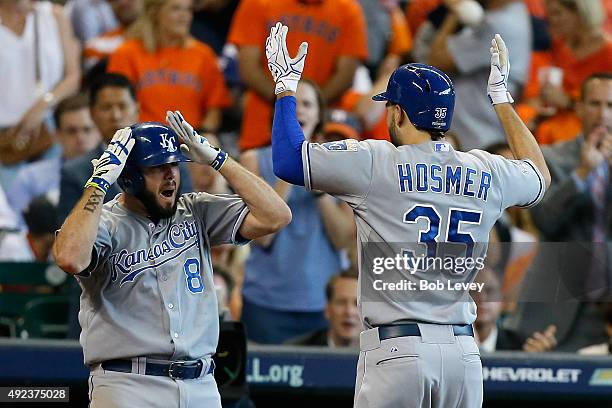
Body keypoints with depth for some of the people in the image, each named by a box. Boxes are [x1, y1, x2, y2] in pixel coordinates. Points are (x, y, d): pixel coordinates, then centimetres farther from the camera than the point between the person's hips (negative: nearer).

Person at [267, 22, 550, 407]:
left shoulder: (375, 163, -6)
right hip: (463, 351, 5)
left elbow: (288, 161, -2)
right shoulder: (488, 173, 9)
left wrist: (286, 86, 11)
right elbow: (540, 177, 32)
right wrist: (502, 98, 39)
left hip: (396, 349, -4)